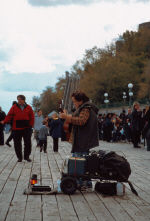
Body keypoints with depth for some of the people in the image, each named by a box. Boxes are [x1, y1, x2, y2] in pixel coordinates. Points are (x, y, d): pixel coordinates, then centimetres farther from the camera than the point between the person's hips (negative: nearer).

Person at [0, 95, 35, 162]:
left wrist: (30, 125, -2)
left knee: (28, 143, -1)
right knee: (17, 144, 4)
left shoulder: (28, 107, 4)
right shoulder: (14, 107, 1)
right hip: (17, 129, 0)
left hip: (26, 128, 0)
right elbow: (9, 115, -3)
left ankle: (27, 156, 14)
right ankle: (19, 157, 17)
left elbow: (32, 117, 8)